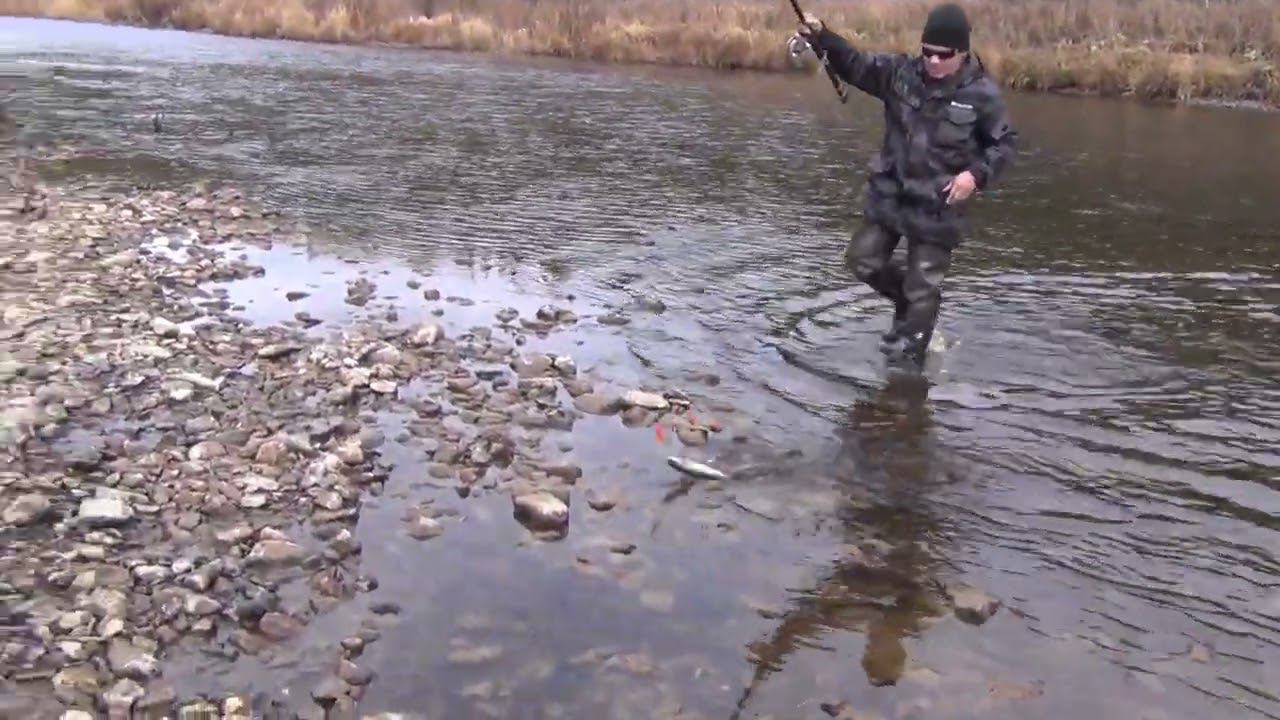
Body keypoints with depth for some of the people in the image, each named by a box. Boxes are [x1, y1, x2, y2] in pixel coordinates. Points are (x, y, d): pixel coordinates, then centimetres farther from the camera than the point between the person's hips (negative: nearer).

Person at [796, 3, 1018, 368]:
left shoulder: (982, 93, -12)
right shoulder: (901, 72, -5)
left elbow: (1004, 143, -2)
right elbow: (854, 63, -6)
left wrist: (977, 174, -18)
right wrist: (821, 37, -23)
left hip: (937, 207, -4)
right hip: (889, 194, 4)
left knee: (923, 289, 2)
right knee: (864, 260, 13)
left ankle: (910, 359, 18)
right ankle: (907, 301, 40)